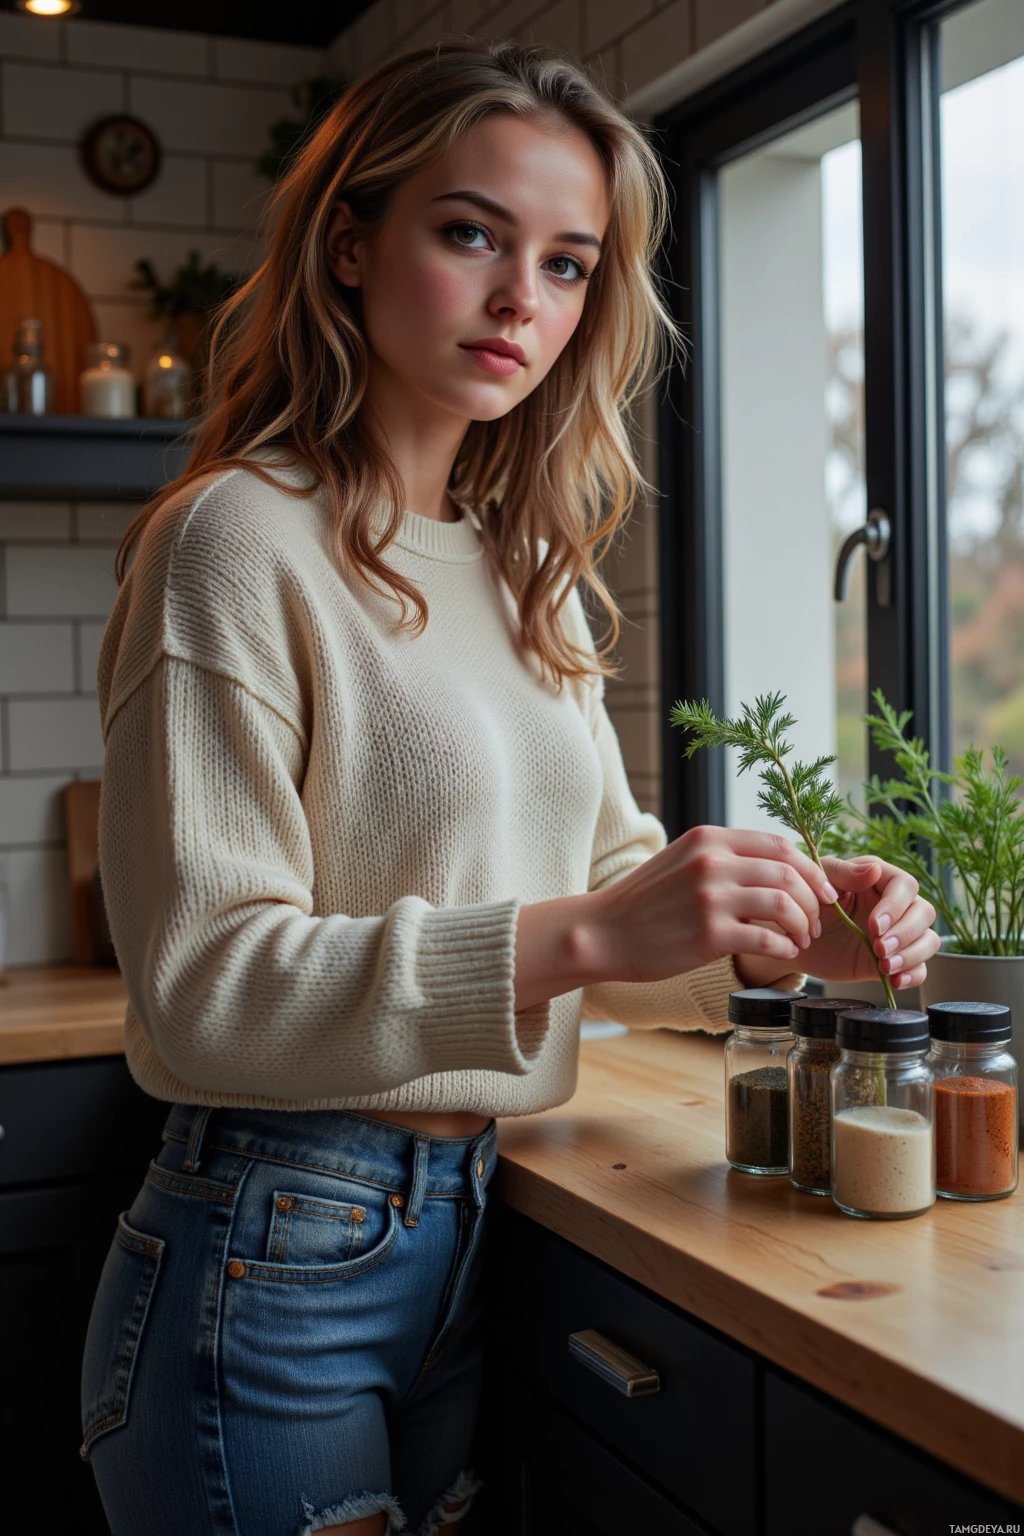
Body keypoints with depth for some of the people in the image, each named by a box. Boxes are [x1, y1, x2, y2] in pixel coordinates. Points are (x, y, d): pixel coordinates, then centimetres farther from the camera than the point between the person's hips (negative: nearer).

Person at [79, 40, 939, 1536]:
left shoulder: (531, 570, 11)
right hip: (275, 1260, -7)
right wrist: (574, 937, -29)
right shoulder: (242, 540, -13)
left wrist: (773, 934, -7)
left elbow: (608, 868, 13)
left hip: (461, 1232, 7)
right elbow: (197, 988, -19)